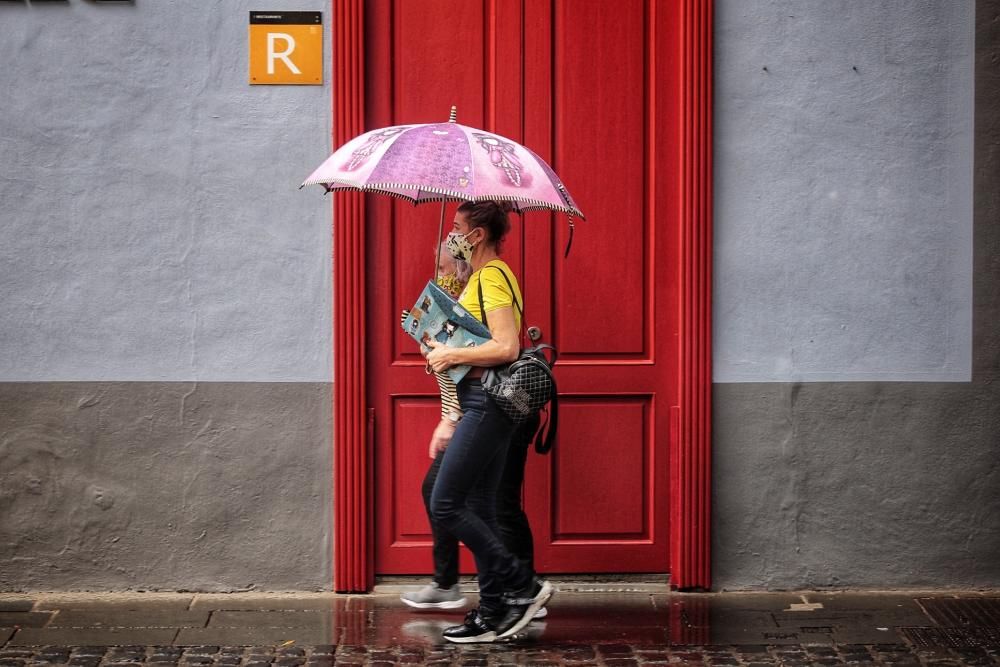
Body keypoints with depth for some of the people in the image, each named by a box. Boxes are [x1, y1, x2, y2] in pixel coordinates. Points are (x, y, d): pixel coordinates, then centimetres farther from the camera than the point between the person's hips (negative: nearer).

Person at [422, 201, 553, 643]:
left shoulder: (491, 277, -13)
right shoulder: (484, 277, 20)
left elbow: (506, 348, -24)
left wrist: (450, 356, -14)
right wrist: (452, 421, 19)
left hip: (487, 403, -10)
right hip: (482, 404, 10)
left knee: (445, 506, -8)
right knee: (479, 510, 9)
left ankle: (523, 586, -4)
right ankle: (494, 614, 11)